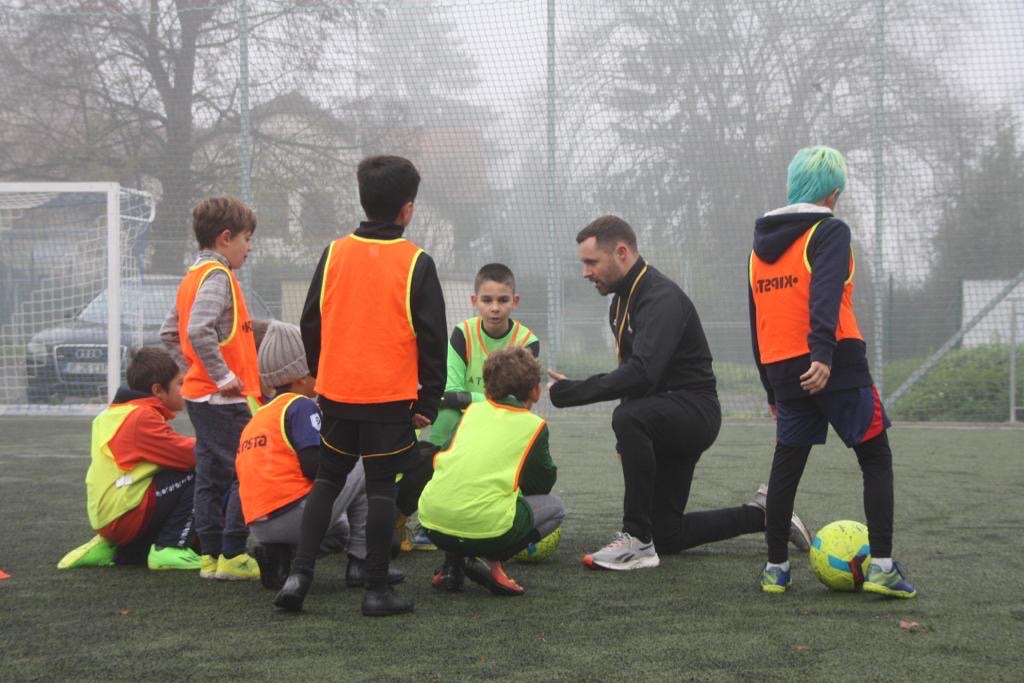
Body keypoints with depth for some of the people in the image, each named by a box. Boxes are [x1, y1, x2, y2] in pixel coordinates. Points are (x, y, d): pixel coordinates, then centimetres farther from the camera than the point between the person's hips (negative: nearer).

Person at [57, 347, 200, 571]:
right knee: (197, 475, -13)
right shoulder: (142, 417, -14)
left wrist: (197, 443, 6)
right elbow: (187, 454, -18)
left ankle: (110, 548, 16)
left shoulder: (116, 412, 16)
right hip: (126, 514, -10)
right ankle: (170, 549, -11)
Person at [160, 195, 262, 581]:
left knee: (211, 475, 12)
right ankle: (232, 557, -5)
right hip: (223, 399, -10)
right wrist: (223, 376, -23)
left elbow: (169, 334, 21)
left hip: (200, 393, 10)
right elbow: (199, 331, -29)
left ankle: (211, 556, 16)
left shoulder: (194, 276, 16)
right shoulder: (216, 276, -15)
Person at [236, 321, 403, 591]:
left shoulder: (256, 418, 21)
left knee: (340, 531, 33)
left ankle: (277, 556, 5)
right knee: (364, 469, 6)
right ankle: (361, 563, 4)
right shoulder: (301, 406, -4)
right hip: (294, 515, -8)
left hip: (258, 525, 8)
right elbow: (314, 467, -13)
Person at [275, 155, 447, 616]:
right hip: (392, 395, -3)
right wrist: (429, 400, 2)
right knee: (381, 488, 3)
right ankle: (377, 590, 5)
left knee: (327, 479, 14)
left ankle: (299, 574, 4)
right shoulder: (415, 263, -7)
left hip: (338, 391, 3)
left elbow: (310, 323, 8)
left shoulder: (334, 254, 2)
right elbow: (432, 337, -5)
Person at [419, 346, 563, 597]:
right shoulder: (534, 426, 8)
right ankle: (493, 561, -3)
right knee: (555, 507, 20)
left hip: (432, 522, 5)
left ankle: (452, 564, 16)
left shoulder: (472, 410, 18)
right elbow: (543, 484, 15)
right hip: (485, 528, -5)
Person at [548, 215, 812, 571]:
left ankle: (638, 541, -31)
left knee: (628, 417, -39)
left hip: (694, 408, -10)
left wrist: (572, 392, -34)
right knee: (666, 536, 9)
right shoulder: (621, 301, 10)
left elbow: (642, 373, -36)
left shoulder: (662, 298, -22)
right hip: (663, 417, 10)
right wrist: (630, 441, 13)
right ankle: (760, 515, 28)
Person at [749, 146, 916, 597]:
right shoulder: (829, 231, -4)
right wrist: (823, 355, -32)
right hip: (834, 366, -6)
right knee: (876, 459, 2)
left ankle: (775, 568, 12)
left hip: (781, 370, 6)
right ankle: (881, 566, -7)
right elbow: (825, 295, -21)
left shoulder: (761, 243, 17)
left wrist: (772, 387, 26)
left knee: (786, 466, 13)